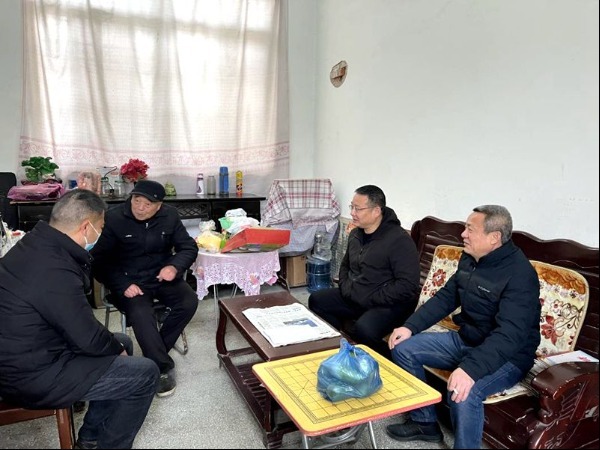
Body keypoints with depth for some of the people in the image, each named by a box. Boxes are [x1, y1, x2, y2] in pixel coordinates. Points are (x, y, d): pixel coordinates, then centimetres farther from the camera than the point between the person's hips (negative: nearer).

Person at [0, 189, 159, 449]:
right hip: (32, 375, -10)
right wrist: (116, 348, -4)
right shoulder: (54, 271, -32)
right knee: (146, 373, -7)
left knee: (122, 344, 20)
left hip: (26, 353, 10)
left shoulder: (35, 243, 0)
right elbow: (89, 338, -22)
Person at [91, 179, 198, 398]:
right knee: (140, 314, -31)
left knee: (189, 302, -21)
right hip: (130, 280, -3)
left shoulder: (170, 216, -2)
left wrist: (174, 266, -20)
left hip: (162, 276, 4)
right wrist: (123, 285, -22)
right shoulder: (113, 218, -12)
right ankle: (163, 367, -13)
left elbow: (189, 247, 1)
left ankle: (155, 353, -3)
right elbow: (100, 261, -9)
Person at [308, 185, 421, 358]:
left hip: (389, 303, -8)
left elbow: (408, 285, -23)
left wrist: (371, 298, -21)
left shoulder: (399, 240, -18)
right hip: (355, 297, 8)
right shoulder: (355, 234, 8)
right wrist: (345, 287, 5)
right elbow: (345, 265, 24)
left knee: (363, 330, -34)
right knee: (316, 300, 2)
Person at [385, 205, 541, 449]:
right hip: (465, 340, 8)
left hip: (507, 356, -8)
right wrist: (410, 326, -4)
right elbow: (445, 298, 7)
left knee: (464, 392, -36)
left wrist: (470, 369, -46)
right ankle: (424, 422, 15)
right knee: (403, 348, 0)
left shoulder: (520, 274, -24)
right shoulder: (469, 259, 1)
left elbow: (509, 335, -34)